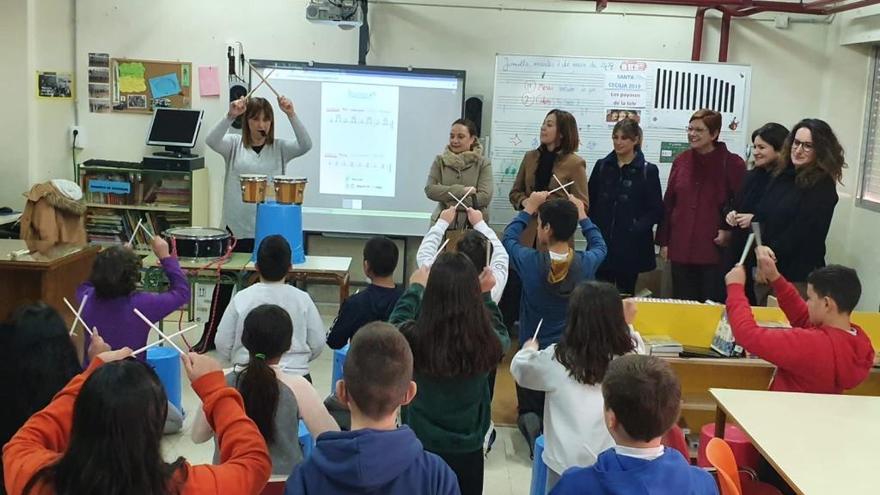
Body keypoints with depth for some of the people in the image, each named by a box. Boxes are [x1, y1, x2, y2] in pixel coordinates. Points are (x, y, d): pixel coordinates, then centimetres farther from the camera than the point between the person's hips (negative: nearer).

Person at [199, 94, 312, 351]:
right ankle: (209, 337, 21)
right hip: (236, 227, 0)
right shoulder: (234, 143, 2)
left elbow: (306, 145, -14)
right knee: (225, 282, 8)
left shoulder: (280, 147, 3)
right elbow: (211, 140, -17)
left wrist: (291, 115, -27)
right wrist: (230, 116, -33)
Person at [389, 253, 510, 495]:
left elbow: (395, 325, 2)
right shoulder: (488, 343, -22)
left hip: (419, 448, 0)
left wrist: (415, 288, 15)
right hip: (467, 450, 0)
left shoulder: (413, 338, -24)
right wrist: (485, 295, 14)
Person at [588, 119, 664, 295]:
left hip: (630, 246, -2)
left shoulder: (648, 170, -2)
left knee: (625, 294, 7)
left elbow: (656, 210, -2)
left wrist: (637, 228, -15)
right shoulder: (602, 166, 8)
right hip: (601, 243, 2)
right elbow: (589, 201, 10)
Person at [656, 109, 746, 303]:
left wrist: (730, 230, -12)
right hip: (680, 249, 4)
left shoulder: (732, 164, -5)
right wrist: (663, 241, 10)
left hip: (715, 251, -4)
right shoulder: (681, 160, 8)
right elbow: (668, 203, 11)